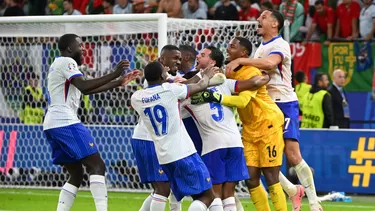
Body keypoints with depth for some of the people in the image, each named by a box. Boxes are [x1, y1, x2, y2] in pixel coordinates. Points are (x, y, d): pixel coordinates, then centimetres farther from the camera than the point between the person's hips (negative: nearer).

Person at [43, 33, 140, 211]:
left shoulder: (60, 64, 26)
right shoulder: (66, 62, -5)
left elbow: (87, 90, 27)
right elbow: (84, 86, -20)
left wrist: (119, 83, 24)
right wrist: (114, 74, -20)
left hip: (52, 125, 10)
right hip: (65, 123, -10)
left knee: (76, 174, 13)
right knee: (97, 166, -11)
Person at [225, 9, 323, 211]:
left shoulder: (280, 45, -10)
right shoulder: (260, 48, 16)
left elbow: (270, 62, -31)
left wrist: (240, 61, -33)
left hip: (284, 104, -8)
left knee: (293, 155, -12)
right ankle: (292, 191, 14)